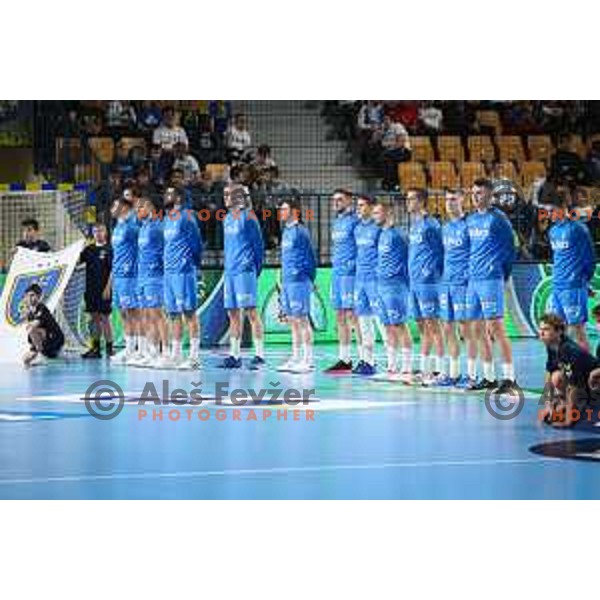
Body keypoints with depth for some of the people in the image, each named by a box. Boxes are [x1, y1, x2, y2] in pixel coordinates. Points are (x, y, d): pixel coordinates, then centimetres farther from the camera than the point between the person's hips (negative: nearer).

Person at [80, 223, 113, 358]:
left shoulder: (109, 249, -3)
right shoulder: (89, 249, 13)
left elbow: (113, 270, -8)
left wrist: (107, 287, -13)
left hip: (103, 290, -6)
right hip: (91, 289, 6)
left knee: (104, 318, -4)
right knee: (94, 318, 8)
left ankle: (109, 348, 1)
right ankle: (95, 348, 13)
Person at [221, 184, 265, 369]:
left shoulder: (247, 217, -8)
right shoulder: (228, 219, 16)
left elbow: (258, 244, -7)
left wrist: (255, 268, -6)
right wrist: (228, 265, 17)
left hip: (244, 271, -8)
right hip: (230, 271, 8)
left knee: (250, 311, -9)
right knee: (233, 313, 10)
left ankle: (259, 355, -9)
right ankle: (234, 355, 15)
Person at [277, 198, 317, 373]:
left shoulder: (300, 231, -11)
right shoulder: (286, 231, 16)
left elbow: (311, 258, -11)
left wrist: (310, 280, -8)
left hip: (298, 281, -9)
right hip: (287, 281, 9)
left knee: (301, 319, -7)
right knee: (292, 319, 11)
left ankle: (308, 360, -4)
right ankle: (295, 358, 17)